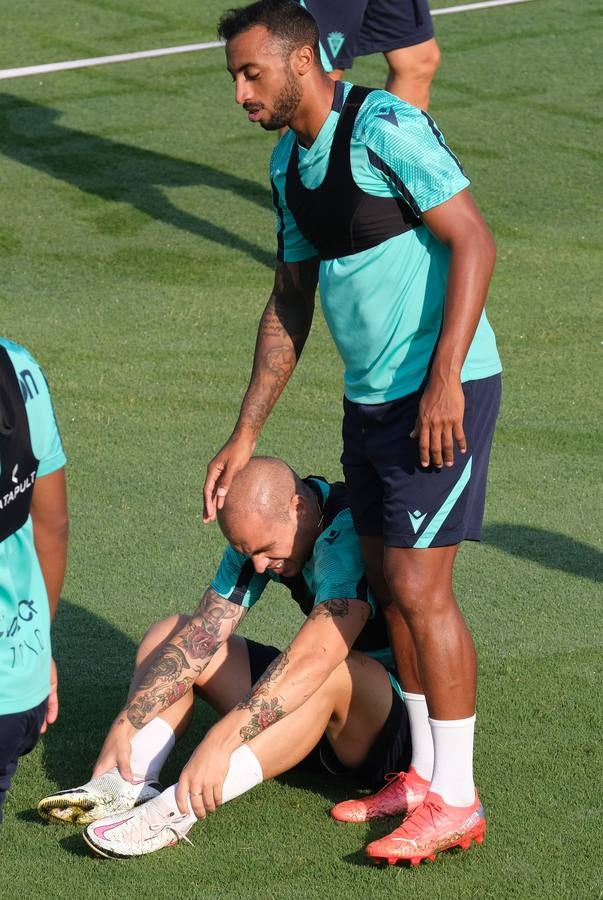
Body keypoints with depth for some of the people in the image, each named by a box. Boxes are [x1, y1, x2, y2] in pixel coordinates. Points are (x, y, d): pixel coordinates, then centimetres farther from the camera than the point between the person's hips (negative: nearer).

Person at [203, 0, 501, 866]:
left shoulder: (385, 128, -16)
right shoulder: (289, 162, 12)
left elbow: (473, 243, -20)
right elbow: (290, 304, 19)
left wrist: (444, 377, -26)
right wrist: (245, 436, 18)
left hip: (441, 395, -9)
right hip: (369, 400, 9)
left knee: (418, 588, -7)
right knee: (387, 583, 12)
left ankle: (456, 799, 4)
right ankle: (423, 772, 24)